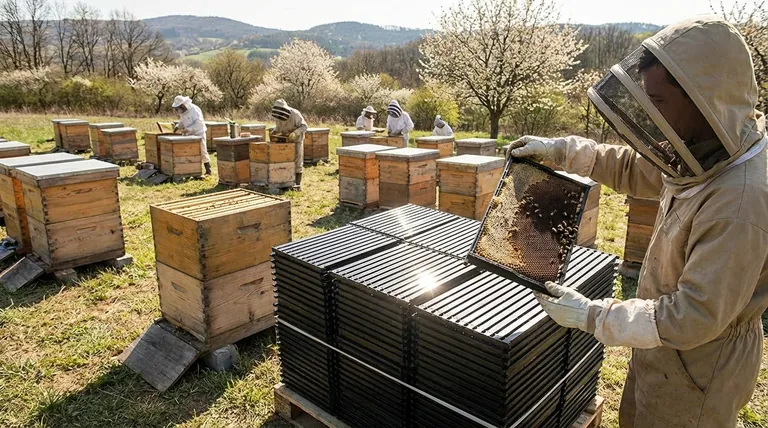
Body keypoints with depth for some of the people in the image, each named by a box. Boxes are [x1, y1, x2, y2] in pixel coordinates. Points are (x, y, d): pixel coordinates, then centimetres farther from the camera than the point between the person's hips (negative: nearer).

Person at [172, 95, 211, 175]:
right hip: (189, 134, 8)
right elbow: (182, 122, 21)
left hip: (198, 133, -8)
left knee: (202, 152, -3)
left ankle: (208, 170, 4)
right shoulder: (182, 111, 6)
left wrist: (188, 129, -31)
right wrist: (177, 126, 0)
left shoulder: (194, 109, -19)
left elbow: (199, 123, -27)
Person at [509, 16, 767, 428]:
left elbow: (694, 318, -31)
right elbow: (631, 168, 9)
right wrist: (559, 150, 0)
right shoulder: (706, 154, -7)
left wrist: (591, 315, -25)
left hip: (698, 364, -8)